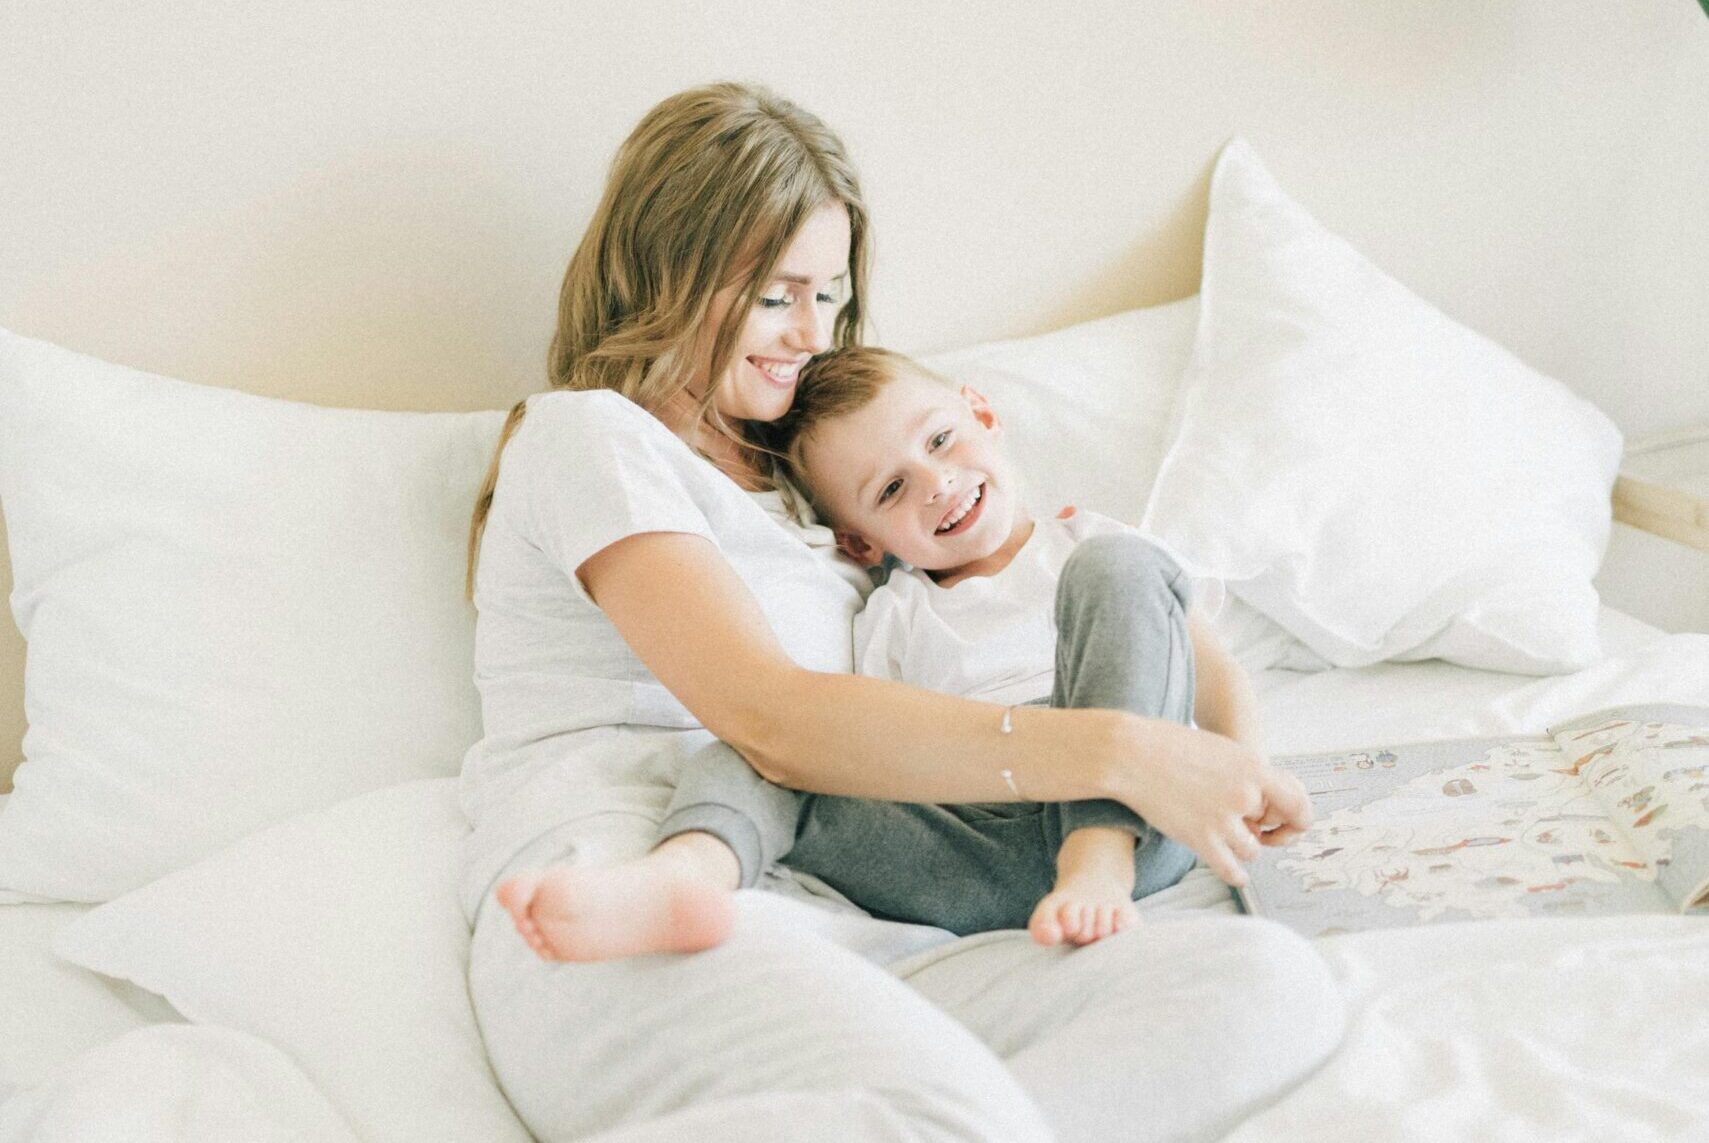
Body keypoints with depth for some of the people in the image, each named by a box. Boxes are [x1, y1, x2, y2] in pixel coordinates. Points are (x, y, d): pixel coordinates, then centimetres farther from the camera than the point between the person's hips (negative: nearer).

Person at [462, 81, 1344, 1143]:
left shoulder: (808, 478, 32)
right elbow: (771, 719, -9)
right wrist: (1116, 752, -14)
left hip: (831, 929, 8)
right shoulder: (586, 434, 7)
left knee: (1273, 981, -21)